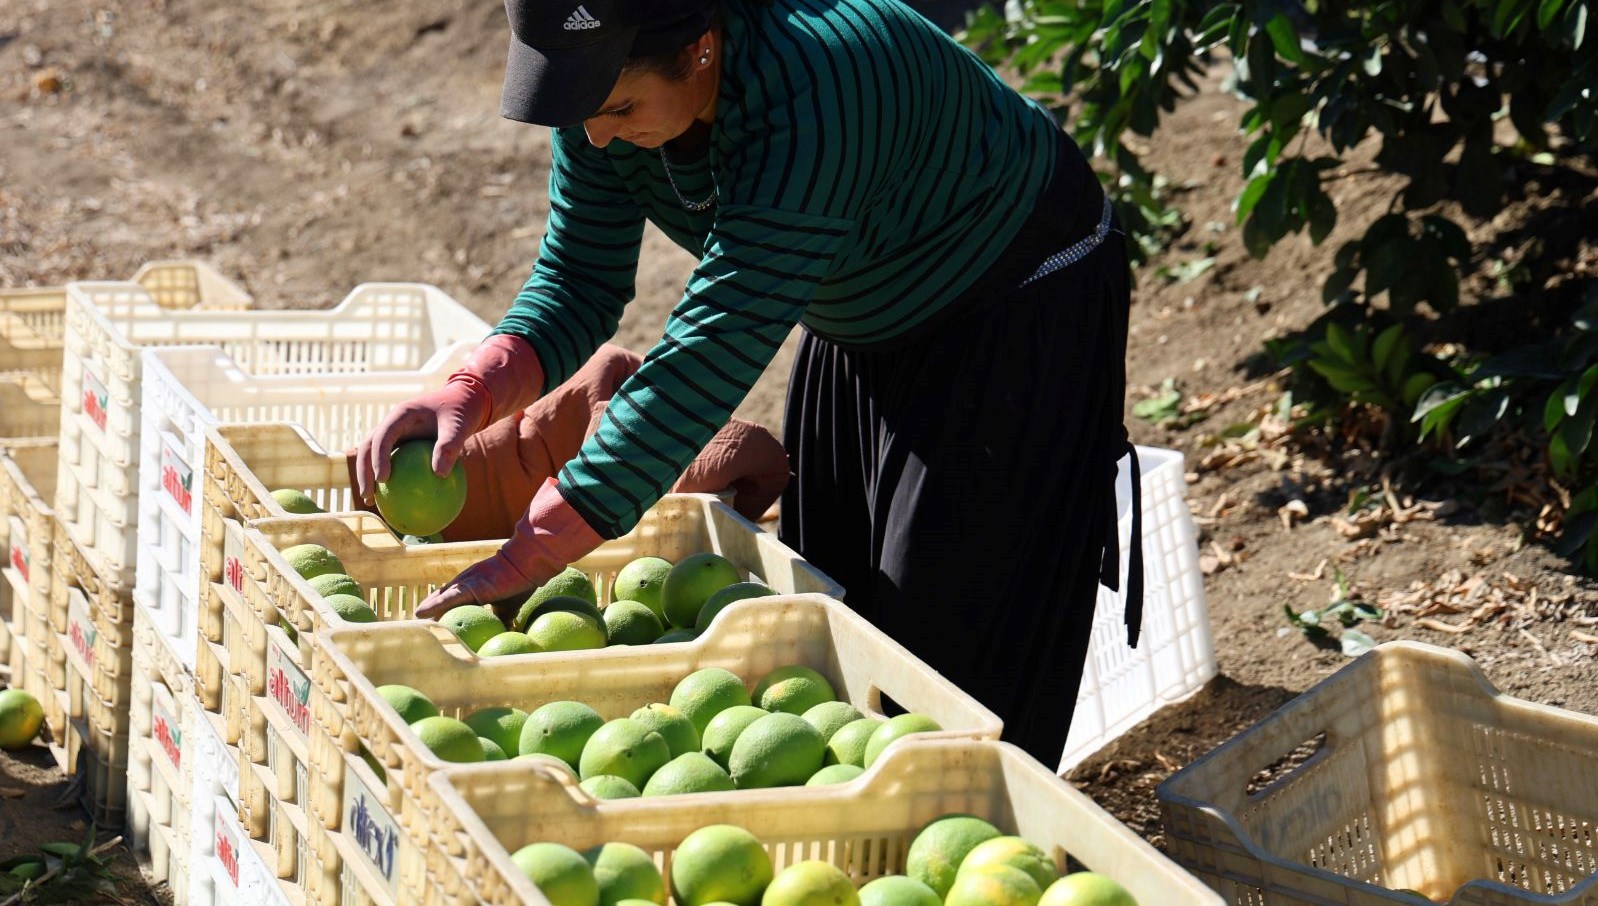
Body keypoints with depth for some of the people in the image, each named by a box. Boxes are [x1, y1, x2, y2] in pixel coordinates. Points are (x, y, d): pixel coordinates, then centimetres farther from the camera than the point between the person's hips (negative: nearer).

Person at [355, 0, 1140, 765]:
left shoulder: (811, 91, -42)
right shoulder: (607, 86, -18)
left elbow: (718, 343, -43)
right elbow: (578, 280, -9)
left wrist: (533, 553, -44)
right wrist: (472, 391, -31)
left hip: (1020, 313, -8)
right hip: (869, 321, 8)